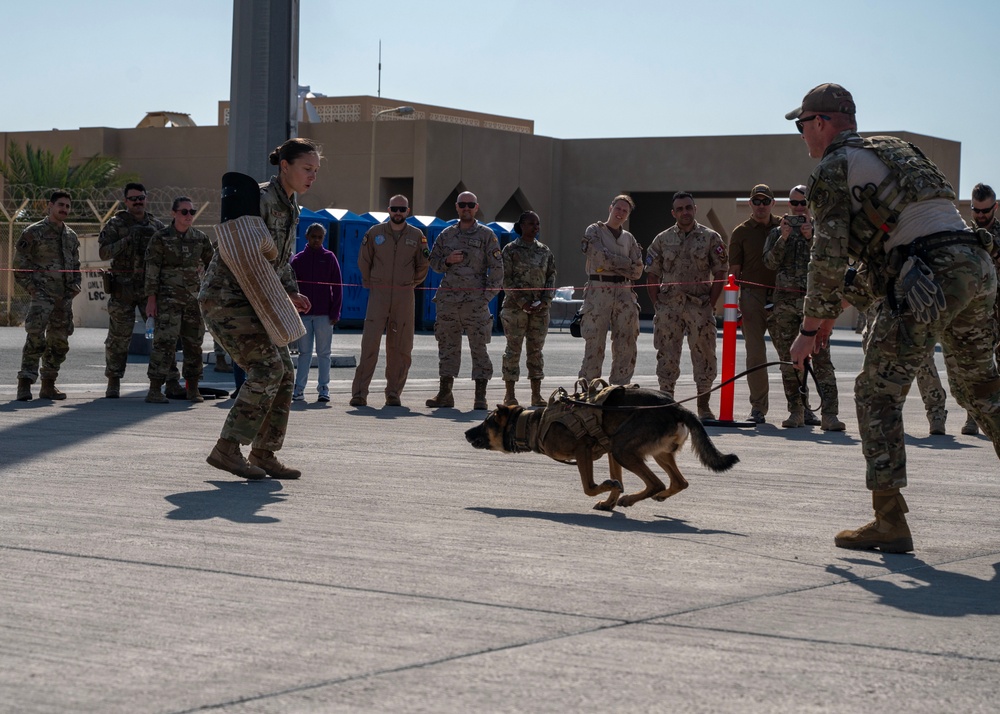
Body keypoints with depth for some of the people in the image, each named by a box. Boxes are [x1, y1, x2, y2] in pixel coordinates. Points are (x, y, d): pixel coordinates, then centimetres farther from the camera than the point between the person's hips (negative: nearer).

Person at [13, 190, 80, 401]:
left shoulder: (71, 236, 16)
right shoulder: (33, 232, -2)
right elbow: (20, 265, -3)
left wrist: (75, 285, 10)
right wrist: (32, 288, -10)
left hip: (65, 298, 6)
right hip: (42, 296, -6)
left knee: (59, 342, 7)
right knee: (35, 338, -17)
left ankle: (48, 385, 17)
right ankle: (24, 385, -15)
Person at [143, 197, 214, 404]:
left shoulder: (200, 239, 10)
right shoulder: (161, 238, -2)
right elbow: (151, 270, -4)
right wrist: (151, 298, -10)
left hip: (194, 299, 5)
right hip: (168, 299, -5)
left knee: (194, 344, 7)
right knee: (164, 342, -12)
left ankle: (193, 389, 17)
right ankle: (155, 389, -9)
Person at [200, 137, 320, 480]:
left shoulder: (291, 206, 14)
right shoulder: (260, 198, -16)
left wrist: (291, 293, 8)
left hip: (252, 301, 9)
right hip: (225, 296, -9)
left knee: (284, 373, 3)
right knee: (267, 368, -19)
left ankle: (263, 454, 10)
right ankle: (227, 448, -16)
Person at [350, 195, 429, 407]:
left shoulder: (417, 236, 7)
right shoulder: (375, 233, 5)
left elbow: (423, 266, 16)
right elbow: (363, 261, 14)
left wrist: (410, 284, 13)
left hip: (405, 296, 1)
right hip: (378, 294, -1)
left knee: (401, 348, 1)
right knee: (369, 344, -10)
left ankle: (394, 393, 9)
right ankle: (359, 392, -9)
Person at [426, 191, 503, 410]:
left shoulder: (486, 235, 3)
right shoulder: (446, 235, 13)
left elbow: (496, 267, 0)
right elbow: (434, 262, 18)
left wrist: (488, 295, -8)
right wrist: (447, 261, -4)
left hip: (475, 301, -4)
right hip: (448, 299, 4)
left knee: (479, 347, -3)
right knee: (447, 346, 6)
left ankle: (480, 397, -1)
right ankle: (445, 393, 13)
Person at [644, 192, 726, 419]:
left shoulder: (710, 238, 4)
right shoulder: (662, 240, 9)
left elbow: (719, 275, 3)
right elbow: (653, 276, 11)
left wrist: (710, 305, -5)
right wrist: (657, 305, 1)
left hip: (699, 307, -1)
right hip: (668, 307, 2)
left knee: (704, 356, -1)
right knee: (667, 357, 4)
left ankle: (703, 406, 9)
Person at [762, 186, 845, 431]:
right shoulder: (777, 232, 14)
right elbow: (770, 262, 0)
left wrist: (811, 238, -14)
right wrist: (783, 238, -12)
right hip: (785, 300, 3)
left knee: (821, 357, -12)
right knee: (789, 360, 4)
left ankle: (829, 413, -18)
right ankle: (797, 411, 12)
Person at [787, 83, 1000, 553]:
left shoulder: (833, 167, 3)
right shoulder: (894, 150, 29)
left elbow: (829, 256, -4)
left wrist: (810, 328, 5)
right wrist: (828, 313, 33)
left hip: (929, 278, -8)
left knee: (877, 391, -1)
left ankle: (890, 523, -6)